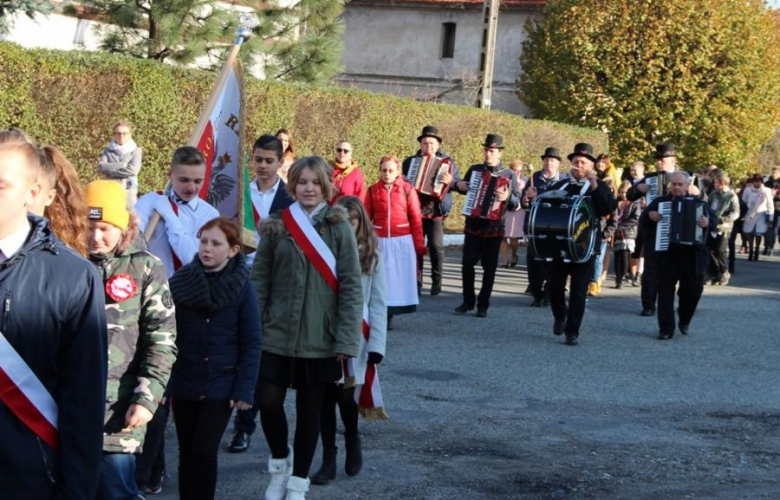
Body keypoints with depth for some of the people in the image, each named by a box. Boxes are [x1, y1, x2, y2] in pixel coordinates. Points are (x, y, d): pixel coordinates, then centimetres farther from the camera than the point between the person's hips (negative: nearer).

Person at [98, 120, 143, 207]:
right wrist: (122, 164, -11)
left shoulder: (135, 151, 3)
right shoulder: (108, 150, 10)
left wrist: (111, 172, -5)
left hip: (129, 191, -1)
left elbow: (133, 169, -11)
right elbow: (101, 166, -4)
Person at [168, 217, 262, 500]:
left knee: (204, 451, -8)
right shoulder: (180, 283, -3)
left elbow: (251, 344, -4)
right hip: (184, 384, 2)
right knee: (187, 453, 9)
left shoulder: (241, 288, -6)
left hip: (221, 386, -2)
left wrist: (245, 389, -11)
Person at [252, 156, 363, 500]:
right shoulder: (276, 228, 2)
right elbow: (259, 280, 3)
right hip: (276, 335, 1)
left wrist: (346, 340, -10)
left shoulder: (339, 229, -3)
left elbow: (351, 287, -5)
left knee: (309, 411, 8)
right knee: (268, 402, -4)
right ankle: (279, 462, 25)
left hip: (319, 340, -1)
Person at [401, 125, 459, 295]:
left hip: (436, 210, -2)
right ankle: (416, 281, 10)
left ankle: (436, 282, 8)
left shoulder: (447, 161, 2)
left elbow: (459, 182, -2)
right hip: (415, 209, 2)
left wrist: (451, 181, -23)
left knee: (436, 245, -4)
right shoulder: (410, 161, 9)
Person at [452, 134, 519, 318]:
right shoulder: (474, 169, 7)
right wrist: (459, 185, 0)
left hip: (494, 228, -2)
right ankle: (468, 301, 12)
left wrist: (507, 197, -29)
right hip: (473, 225, 2)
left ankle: (483, 305, 12)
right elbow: (465, 187, 23)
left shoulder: (508, 174, -1)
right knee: (467, 263, -1)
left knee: (489, 267, 3)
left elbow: (516, 202, -7)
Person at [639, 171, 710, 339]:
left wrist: (707, 222, -27)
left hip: (692, 254, 0)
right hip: (666, 254, 0)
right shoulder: (659, 201, 8)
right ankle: (666, 329, 3)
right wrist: (650, 215, -16)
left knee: (693, 290, 8)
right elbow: (642, 220, 5)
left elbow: (713, 220, -4)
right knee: (665, 292, -1)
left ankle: (684, 321, 32)